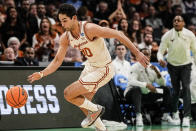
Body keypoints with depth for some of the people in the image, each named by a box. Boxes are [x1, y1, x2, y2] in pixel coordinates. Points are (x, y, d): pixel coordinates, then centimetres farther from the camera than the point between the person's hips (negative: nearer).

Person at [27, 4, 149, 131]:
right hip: (90, 66, 8)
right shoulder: (65, 38, -6)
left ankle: (95, 109, 10)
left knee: (68, 93, -13)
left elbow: (118, 34, -25)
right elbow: (57, 61, 2)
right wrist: (41, 74, -13)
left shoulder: (89, 29, -27)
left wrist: (137, 53, -27)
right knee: (83, 102, 19)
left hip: (103, 69, -8)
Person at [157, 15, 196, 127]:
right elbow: (161, 51, -9)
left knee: (186, 88, -14)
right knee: (176, 89, 6)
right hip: (172, 65, 1)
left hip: (186, 64, -1)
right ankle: (175, 112, 32)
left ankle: (186, 116, -15)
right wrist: (160, 59, -31)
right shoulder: (167, 36, -12)